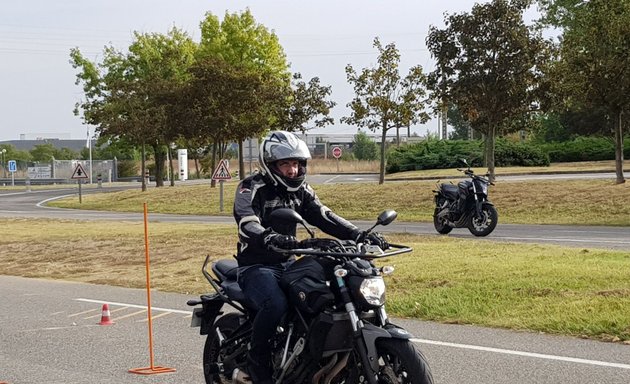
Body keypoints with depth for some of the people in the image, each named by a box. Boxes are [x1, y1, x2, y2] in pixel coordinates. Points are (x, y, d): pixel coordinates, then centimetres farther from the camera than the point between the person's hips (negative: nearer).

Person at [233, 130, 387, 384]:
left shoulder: (300, 190, 8)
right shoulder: (251, 188, -13)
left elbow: (324, 217, -2)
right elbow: (247, 225, -31)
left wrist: (359, 235, -18)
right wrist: (270, 238, -53)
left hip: (287, 263, 7)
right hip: (256, 266, -7)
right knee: (276, 304, -34)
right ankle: (256, 358, -11)